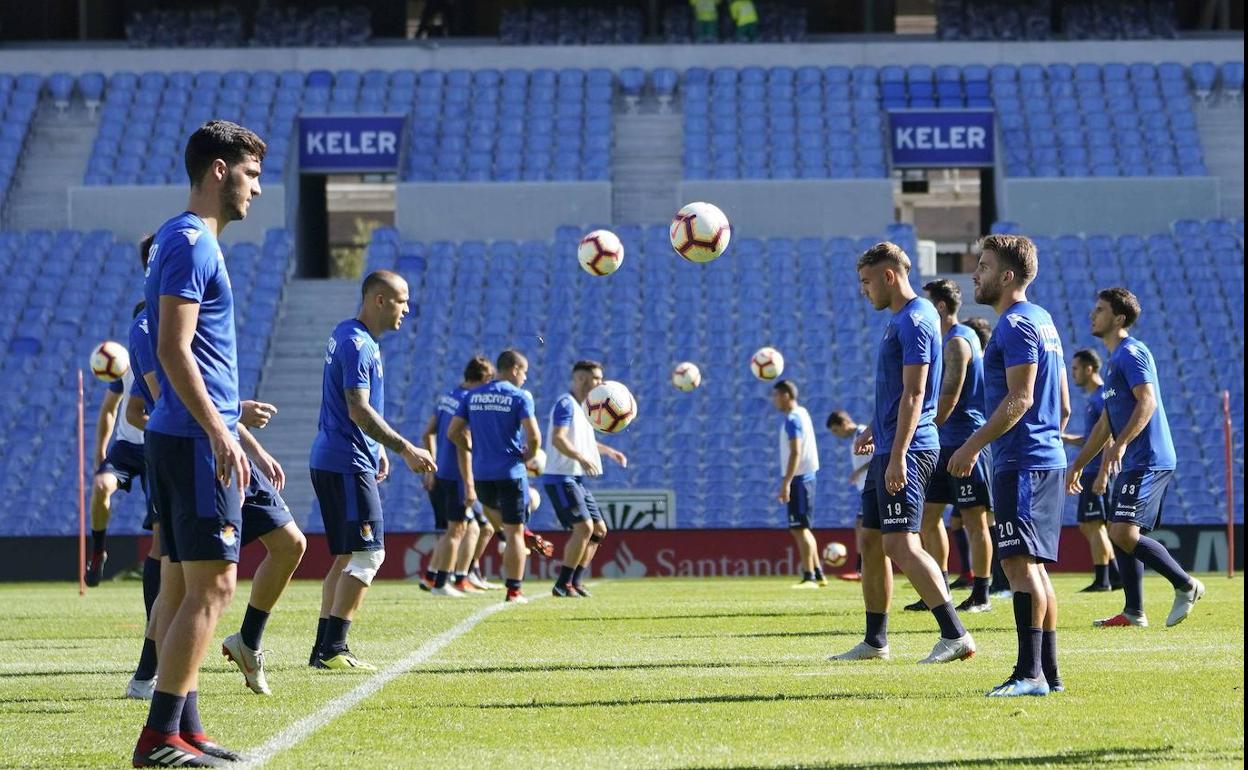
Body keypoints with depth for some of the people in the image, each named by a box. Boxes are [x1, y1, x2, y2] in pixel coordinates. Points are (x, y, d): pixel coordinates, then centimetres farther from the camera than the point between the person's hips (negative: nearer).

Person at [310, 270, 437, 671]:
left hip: (333, 462, 10)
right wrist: (404, 449, -21)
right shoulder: (358, 345, -15)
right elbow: (359, 411, -22)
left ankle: (324, 649, 12)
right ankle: (333, 649, -12)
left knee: (347, 557, 12)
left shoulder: (348, 336, 16)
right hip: (347, 464, -10)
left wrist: (378, 449, 23)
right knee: (368, 553, -10)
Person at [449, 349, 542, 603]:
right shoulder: (519, 396, -8)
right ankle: (514, 590, 2)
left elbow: (454, 432, 6)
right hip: (511, 472, -4)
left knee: (491, 506, 37)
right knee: (514, 532, 1)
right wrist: (528, 456, 3)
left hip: (481, 474, 4)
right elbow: (534, 436, -16)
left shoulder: (473, 396, 7)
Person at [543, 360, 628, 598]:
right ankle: (563, 585, -14)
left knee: (599, 529, 10)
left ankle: (575, 582, 15)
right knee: (584, 526, -19)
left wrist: (610, 452, 28)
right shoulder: (565, 404, -12)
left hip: (577, 480, 10)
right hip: (560, 478, -10)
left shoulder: (582, 406, 18)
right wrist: (582, 459, -37)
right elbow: (558, 439, -26)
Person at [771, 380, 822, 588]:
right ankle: (818, 575, 19)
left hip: (797, 478, -10)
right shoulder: (801, 413, 13)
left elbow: (796, 453, -22)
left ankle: (809, 577, -12)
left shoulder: (792, 420, -15)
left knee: (800, 528, -10)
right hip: (805, 477, 10)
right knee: (802, 528, 16)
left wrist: (786, 483, -25)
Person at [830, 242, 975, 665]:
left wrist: (897, 456, -24)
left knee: (900, 543, -15)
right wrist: (875, 430, 29)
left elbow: (914, 394, -20)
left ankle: (956, 636, -18)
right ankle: (875, 641, 20)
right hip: (889, 448, 11)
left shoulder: (914, 320, -14)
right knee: (870, 541, 13)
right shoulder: (901, 319, 17)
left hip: (906, 451, -11)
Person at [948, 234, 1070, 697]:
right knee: (1033, 566, 12)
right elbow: (1063, 406, 23)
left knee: (1020, 562, -13)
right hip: (1045, 459, 11)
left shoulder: (1016, 325, -12)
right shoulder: (1042, 321, 19)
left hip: (1021, 463, -11)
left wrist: (973, 445, -19)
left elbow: (1019, 399, -20)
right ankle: (1048, 672, 14)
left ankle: (1030, 673, -18)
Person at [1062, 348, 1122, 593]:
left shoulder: (1102, 397, -12)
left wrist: (1103, 473, -24)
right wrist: (1064, 438, 17)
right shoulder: (1092, 399, 18)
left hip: (1099, 470, -10)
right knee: (1087, 525, 12)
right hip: (1091, 471, 10)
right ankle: (1115, 575, 16)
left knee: (1094, 525, -8)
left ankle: (1102, 580, -5)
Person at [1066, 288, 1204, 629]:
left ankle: (1186, 585, -7)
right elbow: (1106, 423, 27)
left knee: (1124, 533, -16)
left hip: (1147, 462, -10)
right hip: (1132, 464, 10)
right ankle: (1134, 612, 10)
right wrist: (1078, 464, 28)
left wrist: (1121, 444, -33)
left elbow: (1147, 402, -23)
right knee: (1121, 535, 8)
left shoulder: (1131, 353, -9)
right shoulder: (1115, 360, 22)